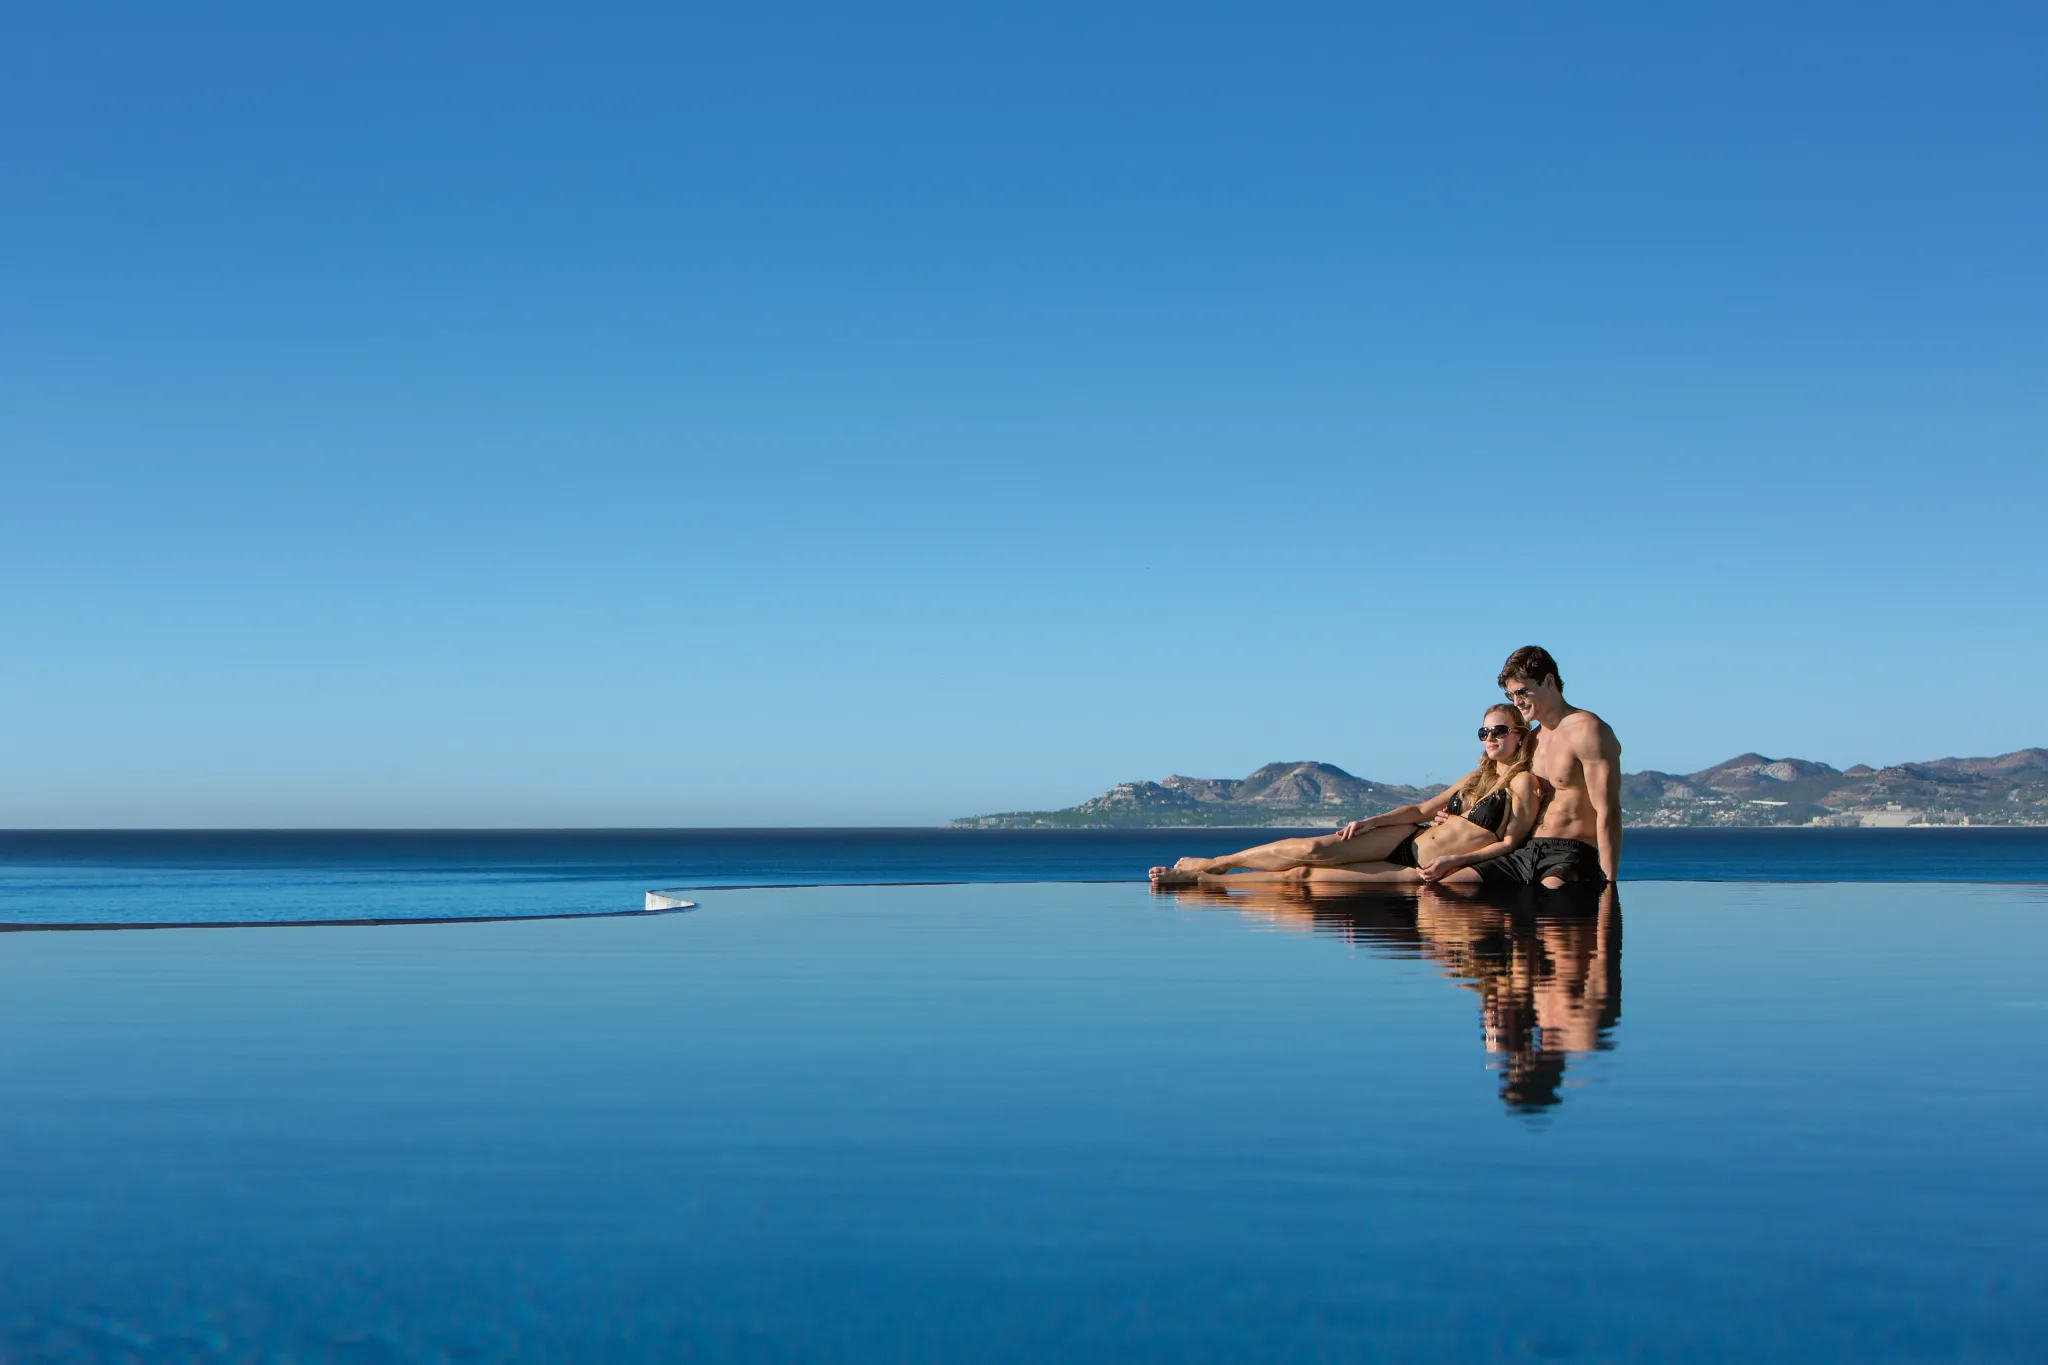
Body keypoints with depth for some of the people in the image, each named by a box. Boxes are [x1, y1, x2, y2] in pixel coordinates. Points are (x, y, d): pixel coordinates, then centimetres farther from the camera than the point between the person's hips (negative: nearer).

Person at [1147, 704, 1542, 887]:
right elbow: (1421, 809, 18)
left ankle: (1202, 877, -9)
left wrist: (1454, 861, -22)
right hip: (1409, 841, 6)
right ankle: (1212, 865, -4)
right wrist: (1368, 822, 6)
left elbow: (1509, 843, -12)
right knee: (1313, 849, -13)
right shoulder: (1477, 777, 17)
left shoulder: (1523, 782, -7)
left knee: (1310, 875, -13)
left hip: (1422, 870, -5)